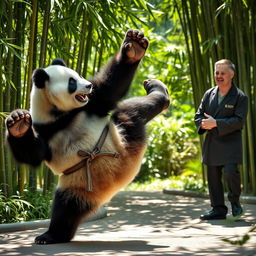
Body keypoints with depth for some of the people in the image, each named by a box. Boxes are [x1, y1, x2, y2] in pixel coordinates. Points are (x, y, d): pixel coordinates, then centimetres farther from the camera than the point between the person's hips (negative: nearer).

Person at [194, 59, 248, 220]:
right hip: (211, 143, 5)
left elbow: (239, 121, -14)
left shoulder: (240, 97, -6)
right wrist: (203, 123, -13)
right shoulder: (209, 94, 10)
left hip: (230, 142, -5)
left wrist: (216, 123, -22)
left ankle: (235, 202, 7)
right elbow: (198, 116, 11)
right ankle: (218, 210, 16)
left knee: (230, 172, -18)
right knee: (213, 177, 7)